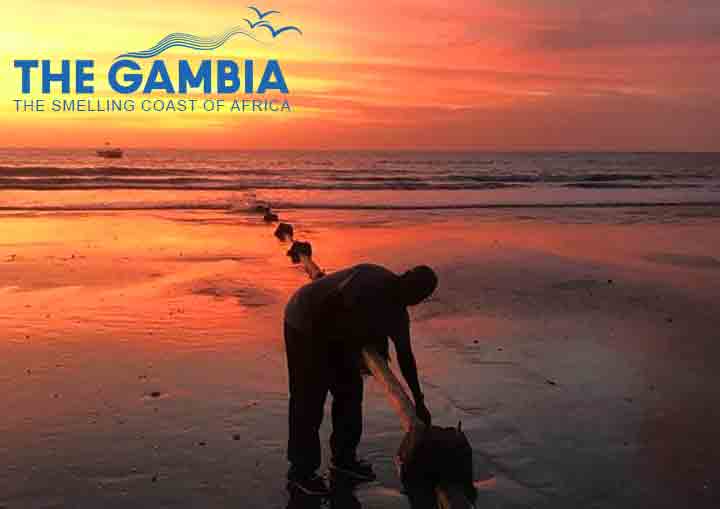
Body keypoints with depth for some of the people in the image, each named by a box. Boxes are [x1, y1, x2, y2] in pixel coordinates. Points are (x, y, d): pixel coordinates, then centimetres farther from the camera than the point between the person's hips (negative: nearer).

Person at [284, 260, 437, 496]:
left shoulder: (397, 312, -1)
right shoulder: (373, 279, -28)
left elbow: (405, 357, 7)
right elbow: (327, 306, -30)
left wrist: (419, 403, 8)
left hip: (333, 330, 9)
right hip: (305, 325, -9)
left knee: (350, 390, 10)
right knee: (309, 399, -5)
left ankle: (343, 458, 26)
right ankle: (300, 472, 7)